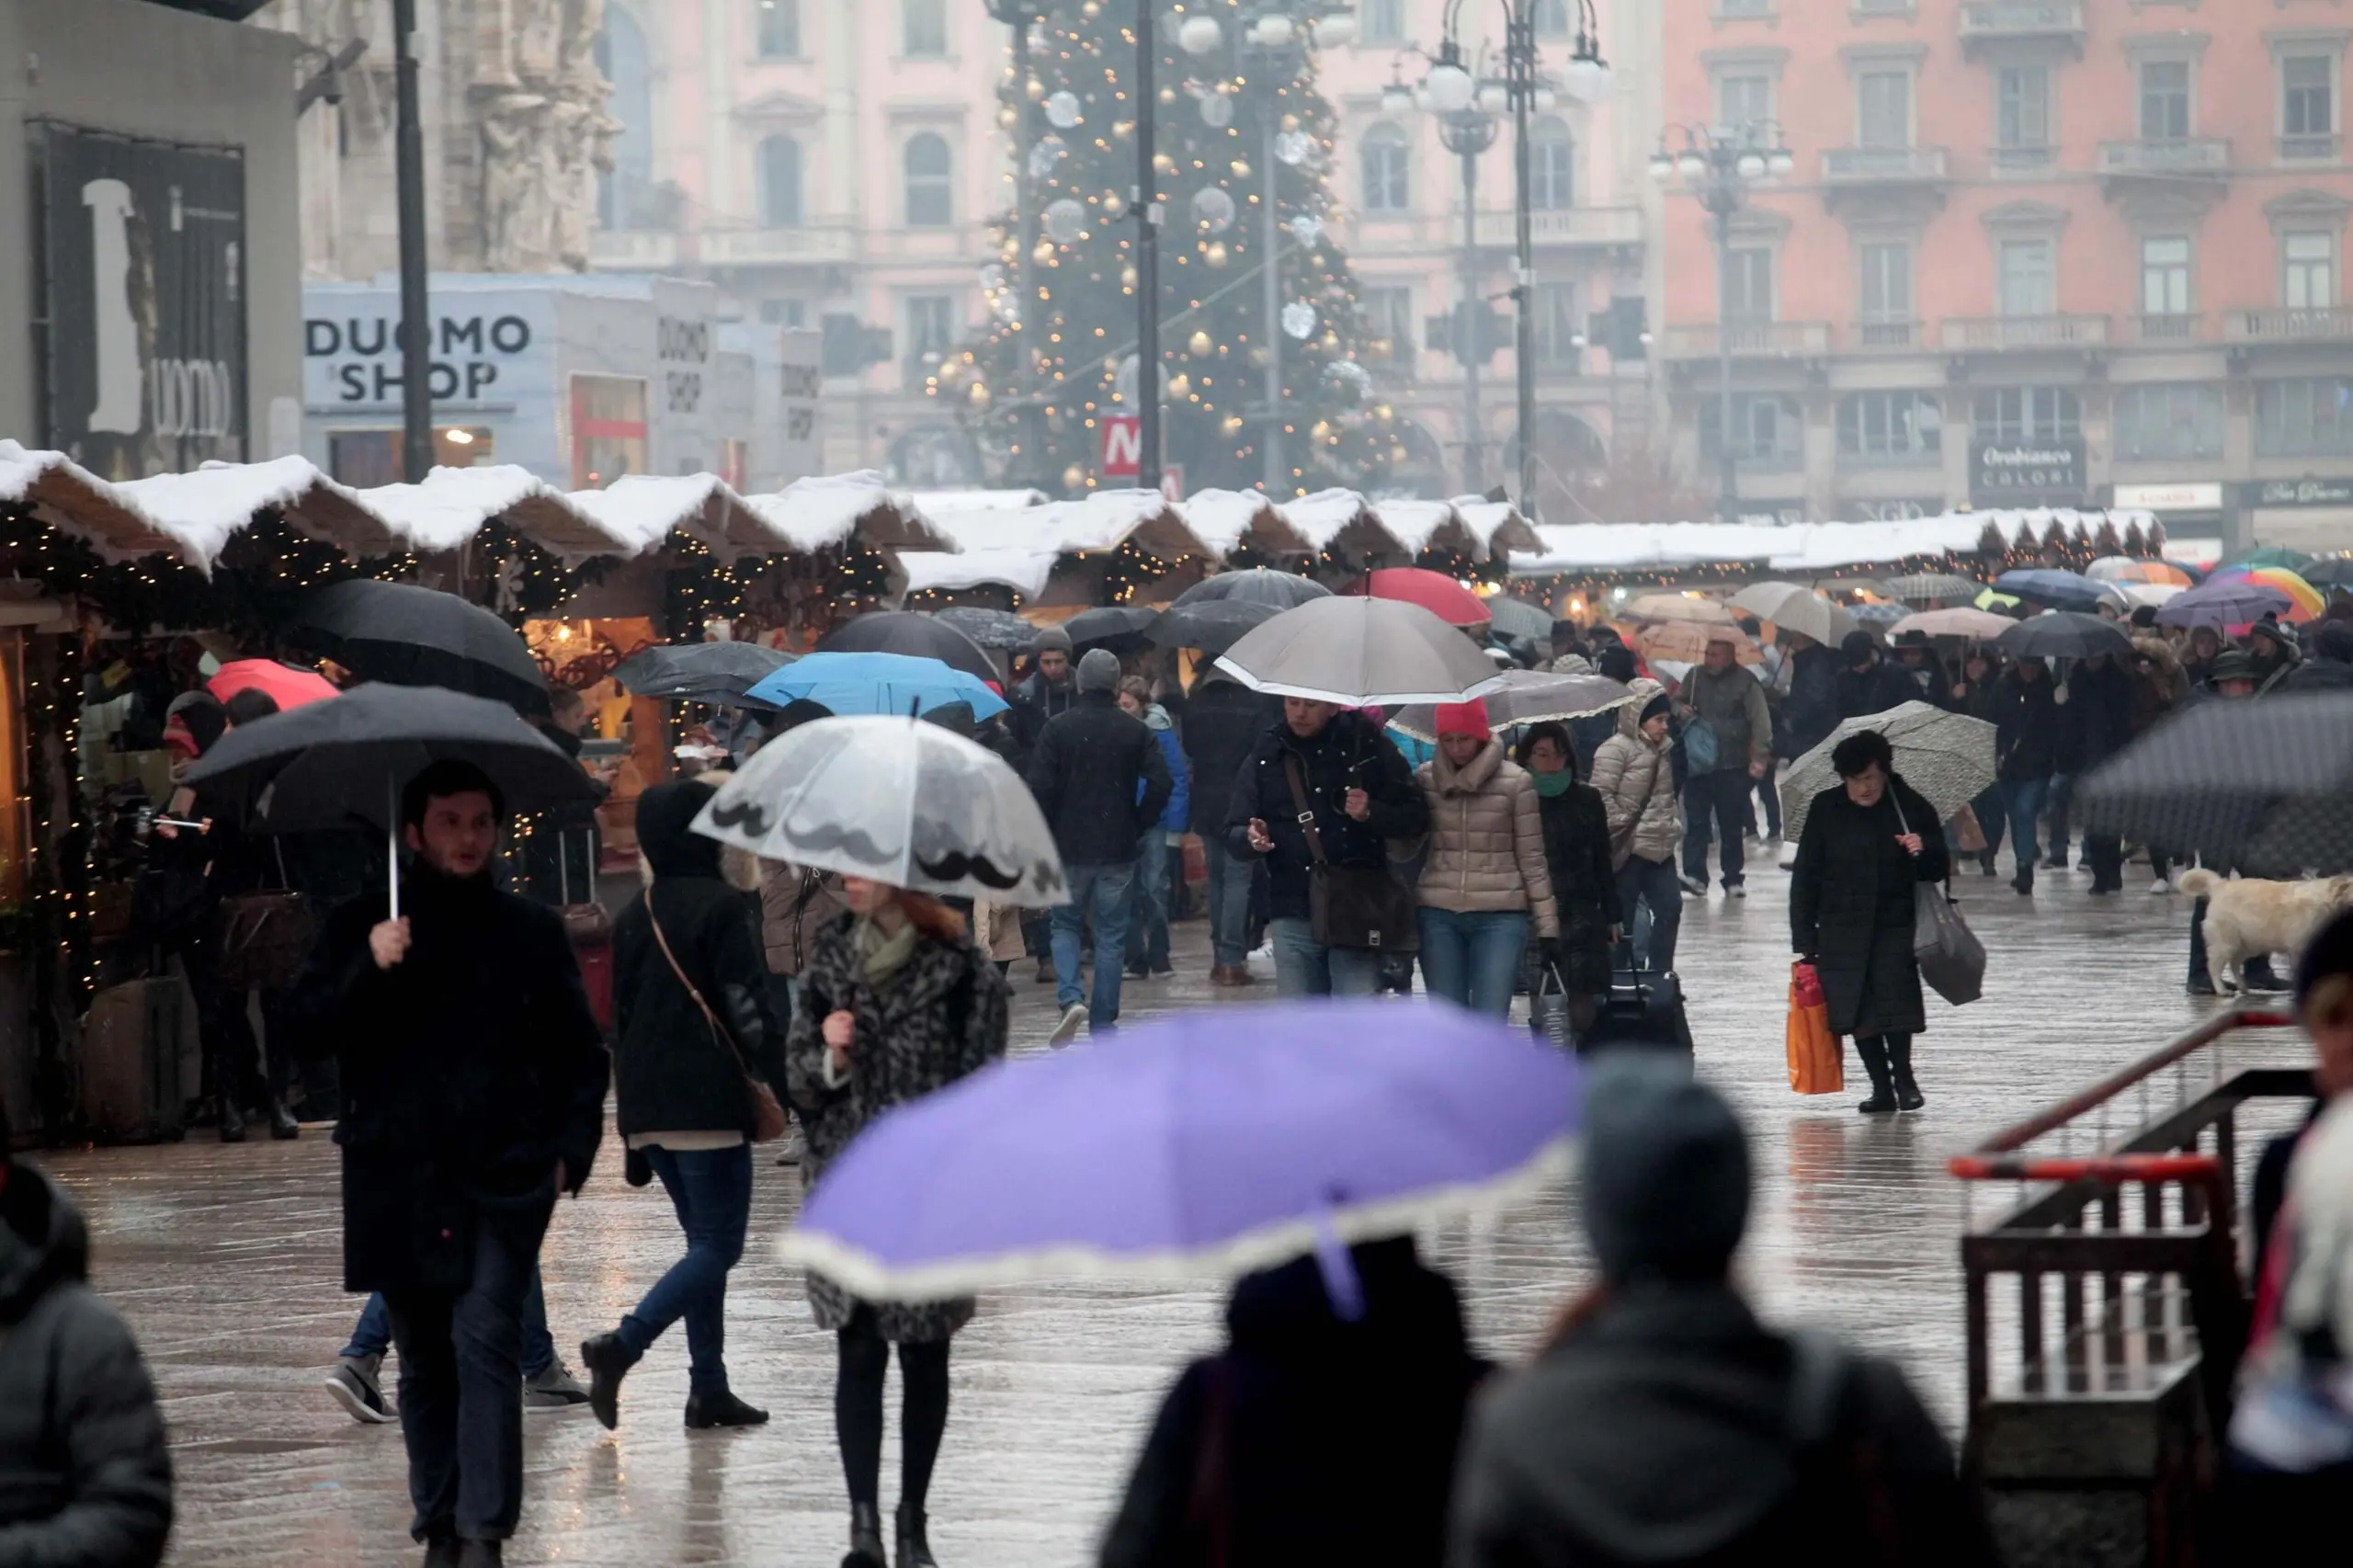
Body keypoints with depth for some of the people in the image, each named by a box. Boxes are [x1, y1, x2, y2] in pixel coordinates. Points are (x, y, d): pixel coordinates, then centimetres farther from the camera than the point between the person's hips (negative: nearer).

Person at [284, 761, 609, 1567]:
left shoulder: (532, 931, 9)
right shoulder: (360, 928, 7)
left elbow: (579, 1050, 11)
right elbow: (307, 1029, -1)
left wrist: (571, 1146, 0)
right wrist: (367, 969, -16)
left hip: (503, 1175, -1)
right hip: (398, 1180, 1)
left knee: (485, 1340, -14)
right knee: (424, 1359, 7)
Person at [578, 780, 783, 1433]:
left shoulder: (635, 915, 12)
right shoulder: (721, 907, -9)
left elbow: (621, 1011, 16)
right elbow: (747, 1008, -14)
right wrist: (786, 1085, -8)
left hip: (646, 1108, 8)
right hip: (707, 1102, -8)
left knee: (704, 1238, 15)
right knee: (718, 1245, -5)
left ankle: (709, 1388, 12)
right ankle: (622, 1345, -23)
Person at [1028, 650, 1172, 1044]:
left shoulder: (1057, 728, -5)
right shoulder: (1135, 732, 0)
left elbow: (1040, 788, -9)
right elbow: (1162, 784, -8)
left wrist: (1047, 834, 3)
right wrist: (1136, 826, 4)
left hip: (1069, 849, -1)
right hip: (1117, 851, 1)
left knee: (1065, 926, 13)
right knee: (1111, 936, 8)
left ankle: (1070, 998, -10)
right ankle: (1103, 1023, 9)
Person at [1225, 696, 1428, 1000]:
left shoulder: (1367, 746, 1)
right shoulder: (1266, 755, 8)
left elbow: (1416, 817, 3)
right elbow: (1233, 833, 11)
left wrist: (1371, 813, -16)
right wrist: (1251, 838, -13)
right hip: (1293, 917, 3)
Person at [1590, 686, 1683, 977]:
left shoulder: (1663, 749, 13)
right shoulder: (1616, 749, -13)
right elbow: (1602, 795, -17)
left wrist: (1674, 824, 14)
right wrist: (1623, 826, -16)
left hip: (1659, 847, 8)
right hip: (1629, 850, -8)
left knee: (1670, 907, 4)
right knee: (1623, 916, 1)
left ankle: (1659, 973, 12)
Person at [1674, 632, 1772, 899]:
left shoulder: (1745, 682, -4)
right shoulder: (1694, 678, 9)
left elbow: (1760, 721, -10)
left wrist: (1760, 756, -20)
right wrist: (1680, 711, -2)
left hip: (1732, 768, -3)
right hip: (1697, 765, 3)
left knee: (1731, 826, 6)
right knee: (1695, 822, -3)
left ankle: (1733, 879, 14)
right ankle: (1695, 875, -3)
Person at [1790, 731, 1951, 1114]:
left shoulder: (1912, 808, -1)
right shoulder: (1826, 809, -1)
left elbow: (1939, 871, 8)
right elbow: (1806, 877, 2)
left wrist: (1923, 852, -16)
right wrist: (1804, 939, -2)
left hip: (1895, 926, -1)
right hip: (1842, 931, 1)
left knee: (1896, 1005, -13)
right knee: (1857, 1011, 1)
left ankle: (1903, 1077, 9)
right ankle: (1881, 1087, 14)